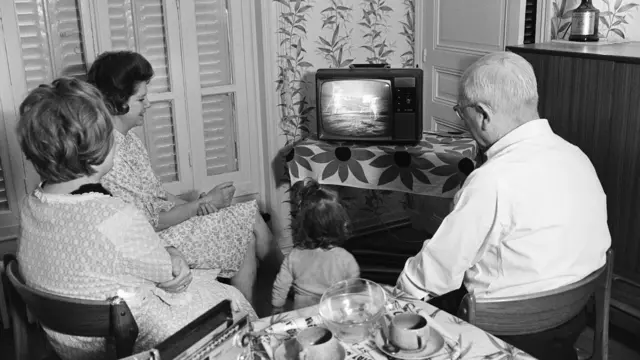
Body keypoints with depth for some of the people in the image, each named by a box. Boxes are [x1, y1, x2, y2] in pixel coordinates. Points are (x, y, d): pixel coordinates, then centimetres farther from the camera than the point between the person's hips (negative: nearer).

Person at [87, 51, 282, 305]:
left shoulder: (127, 138, 3)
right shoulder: (111, 156, -27)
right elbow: (149, 224, -23)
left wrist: (194, 205, -3)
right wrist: (203, 204, -12)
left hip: (162, 219, 9)